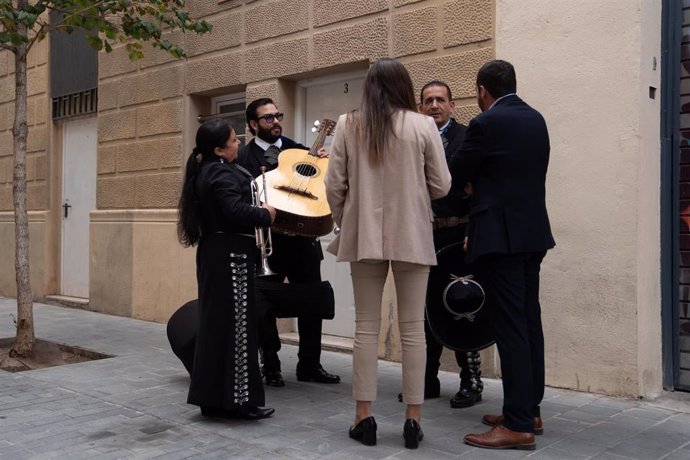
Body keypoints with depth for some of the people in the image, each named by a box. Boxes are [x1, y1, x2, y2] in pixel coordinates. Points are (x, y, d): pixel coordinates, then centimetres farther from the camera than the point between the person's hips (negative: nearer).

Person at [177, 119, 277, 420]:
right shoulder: (222, 174, -16)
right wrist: (266, 215, -12)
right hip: (230, 255, -10)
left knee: (215, 322, 12)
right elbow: (236, 211, -28)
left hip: (214, 254, 10)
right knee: (234, 323, -5)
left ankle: (212, 396, 19)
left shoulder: (205, 171, 14)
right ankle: (236, 398, 1)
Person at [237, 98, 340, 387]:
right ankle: (270, 366, 22)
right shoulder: (244, 158, -2)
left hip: (303, 238, 4)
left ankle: (310, 364, 21)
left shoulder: (298, 150, 10)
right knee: (266, 304, 7)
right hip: (266, 241, -3)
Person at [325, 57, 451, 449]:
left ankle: (364, 416, 11)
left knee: (367, 326, 8)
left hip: (364, 236, 1)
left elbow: (335, 186, 0)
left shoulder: (348, 125, 0)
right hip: (412, 236, -1)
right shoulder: (423, 125, -3)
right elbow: (441, 186, -1)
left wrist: (345, 224, 16)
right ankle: (413, 418, 10)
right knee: (412, 328, 6)